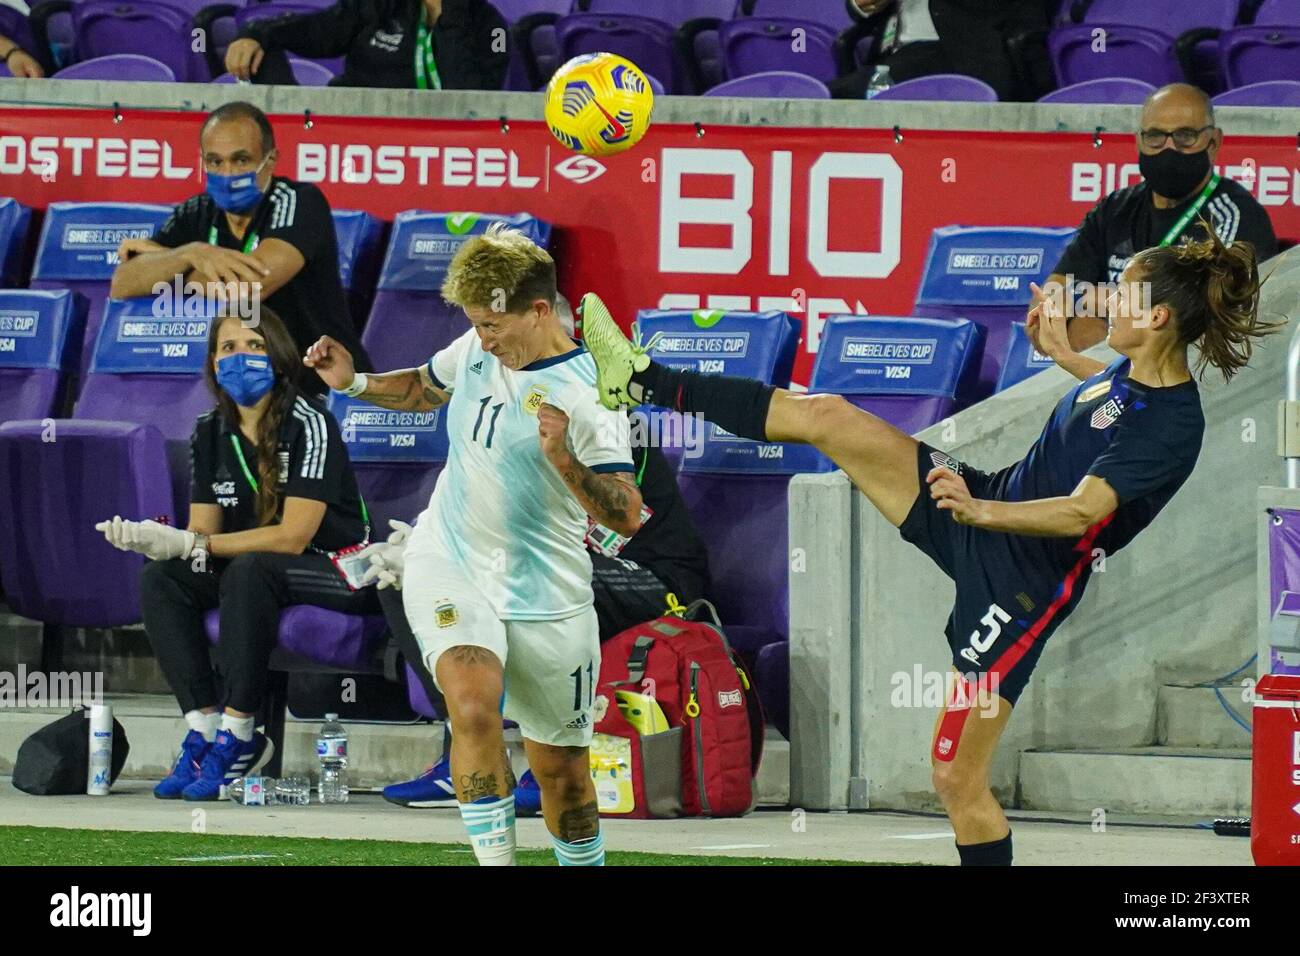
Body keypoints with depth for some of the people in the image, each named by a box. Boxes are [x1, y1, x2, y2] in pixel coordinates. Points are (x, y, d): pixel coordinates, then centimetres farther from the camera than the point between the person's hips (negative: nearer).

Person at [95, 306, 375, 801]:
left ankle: (235, 736, -32)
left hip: (338, 572, -6)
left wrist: (192, 545, -25)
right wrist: (154, 540, -23)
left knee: (248, 571, -35)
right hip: (261, 572, 7)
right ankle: (204, 727, -23)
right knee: (161, 578, -17)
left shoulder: (309, 425, -16)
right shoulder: (210, 432, 4)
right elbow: (202, 530, 1)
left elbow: (293, 536, -22)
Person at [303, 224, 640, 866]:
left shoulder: (586, 392, -15)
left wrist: (563, 459, -34)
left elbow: (626, 517, -20)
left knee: (562, 771, 8)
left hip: (546, 597, -2)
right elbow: (423, 389, 26)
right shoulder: (477, 351, 1)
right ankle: (495, 860, -22)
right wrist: (353, 383, 9)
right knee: (474, 707, -27)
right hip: (449, 571, 3)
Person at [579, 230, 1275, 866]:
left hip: (1021, 586, -8)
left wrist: (985, 513, -49)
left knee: (958, 778, -6)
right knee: (825, 416, 1)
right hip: (986, 506, 8)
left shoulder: (1173, 427, -27)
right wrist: (1065, 357, 32)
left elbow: (1082, 512, -39)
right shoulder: (1134, 370, -1)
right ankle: (644, 382, 10)